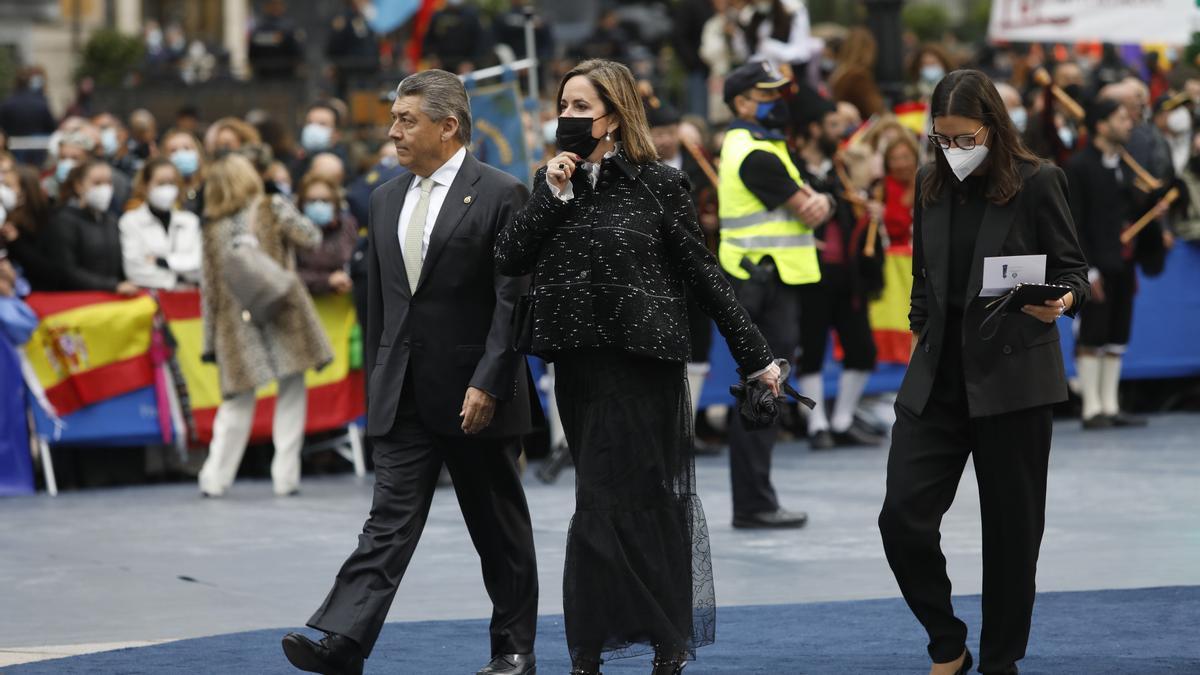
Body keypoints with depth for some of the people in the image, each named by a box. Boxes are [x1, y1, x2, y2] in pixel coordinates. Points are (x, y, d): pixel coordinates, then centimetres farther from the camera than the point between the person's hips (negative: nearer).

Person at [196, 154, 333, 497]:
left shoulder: (211, 229, 6)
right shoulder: (274, 209, -3)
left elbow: (209, 288, 7)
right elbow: (310, 237, -3)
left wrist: (210, 340, 11)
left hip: (236, 324, 3)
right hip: (283, 314, -3)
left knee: (237, 401, 12)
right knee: (291, 392, 7)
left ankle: (214, 478, 8)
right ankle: (285, 477, 2)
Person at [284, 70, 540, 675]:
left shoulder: (500, 194, -7)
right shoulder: (386, 200, 12)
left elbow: (514, 301, -12)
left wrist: (487, 385, -17)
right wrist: (377, 381, 13)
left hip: (475, 396, -5)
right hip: (403, 395, 5)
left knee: (499, 529, 7)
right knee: (389, 521, -5)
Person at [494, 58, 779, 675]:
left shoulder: (658, 184, -5)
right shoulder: (552, 183, 9)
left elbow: (701, 275, -1)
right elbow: (507, 260, -1)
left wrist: (755, 355, 0)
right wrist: (553, 196, -10)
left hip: (641, 365, -5)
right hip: (579, 365, 5)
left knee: (606, 506, -10)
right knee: (649, 505, 13)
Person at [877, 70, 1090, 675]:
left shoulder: (1036, 183, -6)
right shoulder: (931, 186, 8)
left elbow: (1072, 268, -4)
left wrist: (1061, 302, -24)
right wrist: (920, 333, 12)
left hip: (1013, 376, -4)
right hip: (937, 376, 4)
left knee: (1011, 526, 4)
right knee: (903, 517, -6)